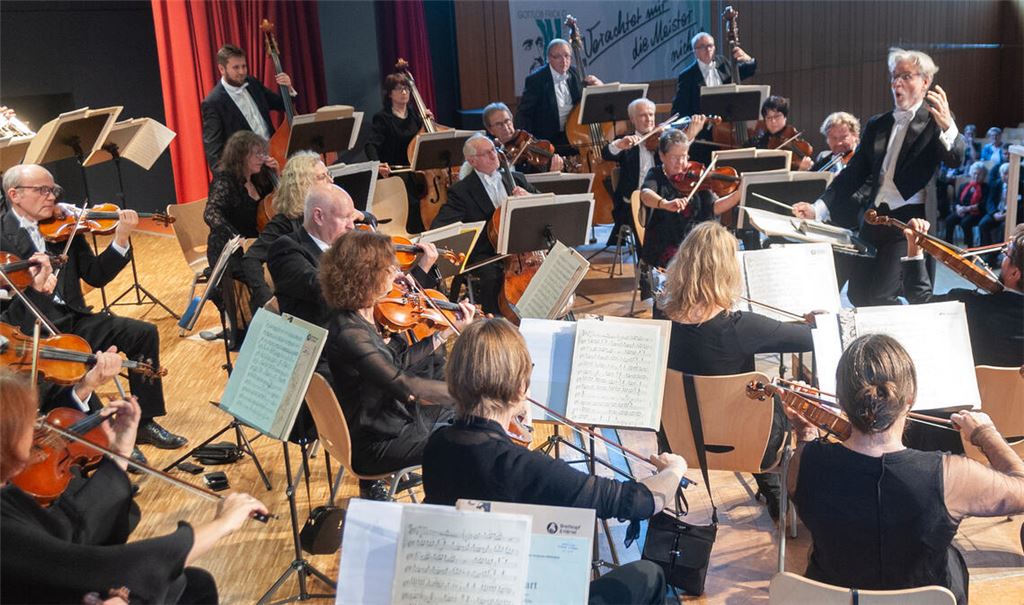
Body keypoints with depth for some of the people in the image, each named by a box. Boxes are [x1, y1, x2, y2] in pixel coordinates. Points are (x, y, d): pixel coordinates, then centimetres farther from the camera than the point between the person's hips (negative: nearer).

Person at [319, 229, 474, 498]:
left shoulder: (363, 316, -1)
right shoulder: (350, 334, -30)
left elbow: (399, 362, 9)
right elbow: (406, 385, -33)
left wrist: (448, 331, 5)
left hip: (392, 415, 9)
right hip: (377, 443, -9)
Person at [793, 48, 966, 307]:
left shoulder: (937, 121, -1)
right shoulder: (876, 125, 16)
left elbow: (958, 162, -17)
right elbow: (854, 174, 12)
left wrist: (948, 127, -37)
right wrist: (818, 208, 0)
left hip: (911, 220, -6)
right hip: (876, 218, 6)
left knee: (879, 296, -15)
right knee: (857, 293, 7)